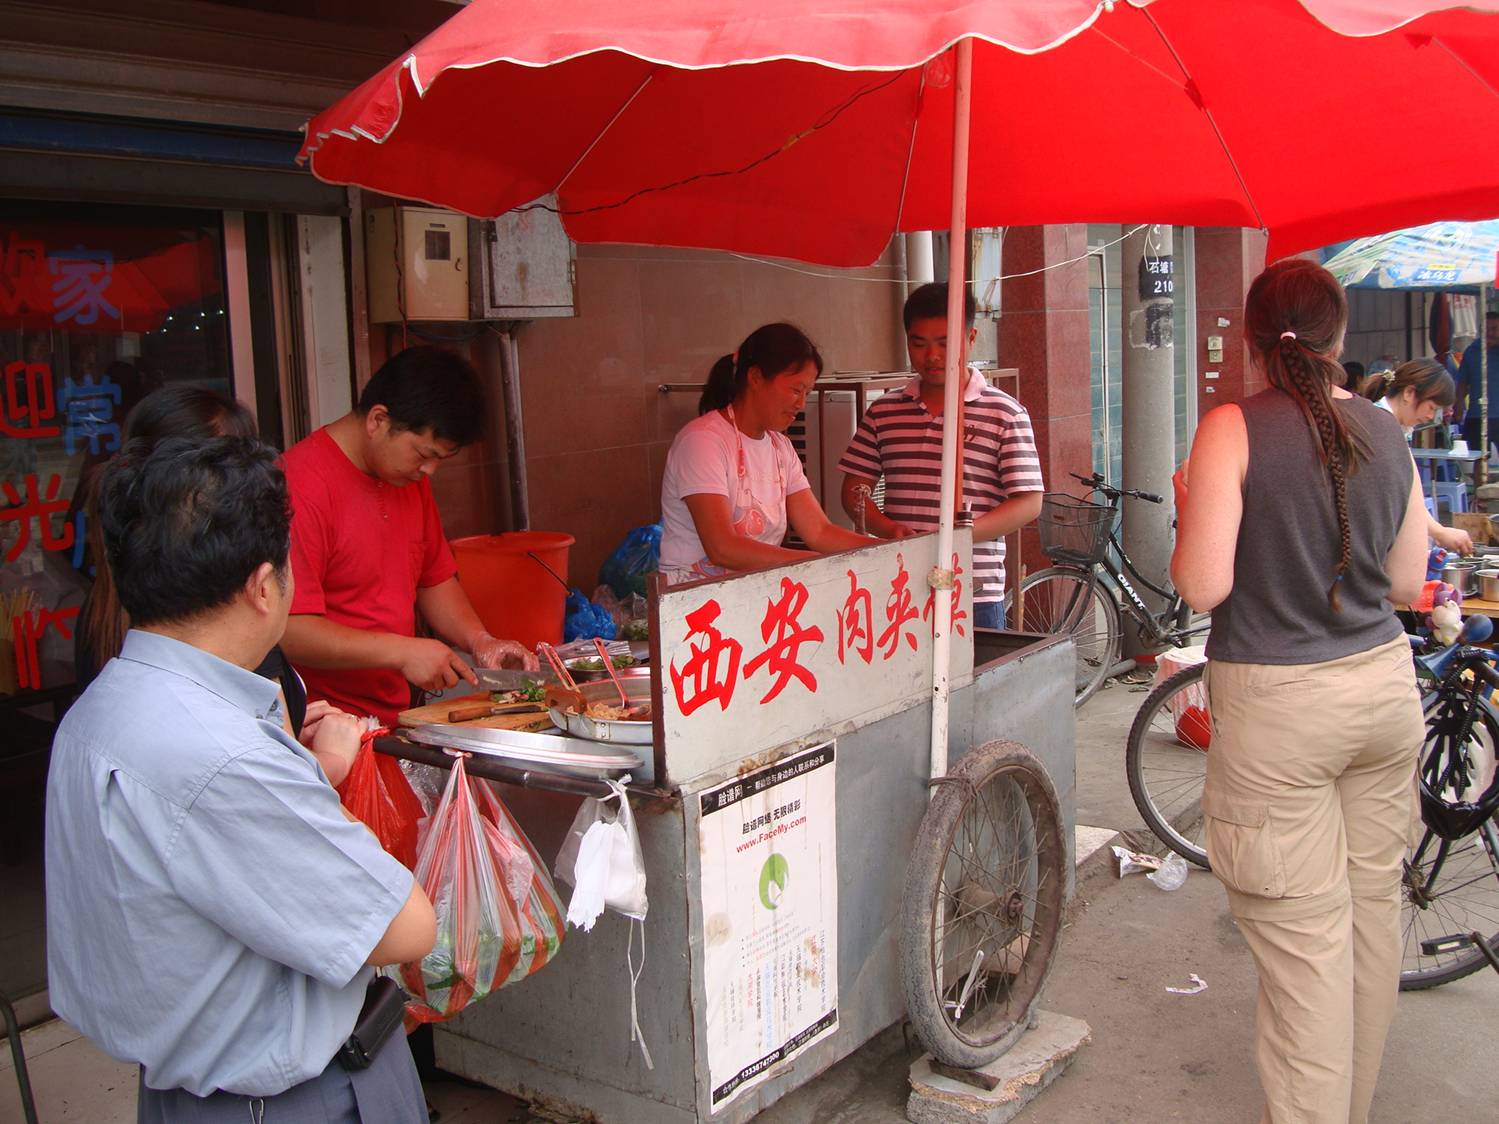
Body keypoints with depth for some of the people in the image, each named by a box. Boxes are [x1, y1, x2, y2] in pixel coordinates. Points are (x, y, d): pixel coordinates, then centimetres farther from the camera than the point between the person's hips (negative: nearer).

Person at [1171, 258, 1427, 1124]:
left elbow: (1202, 587, -16)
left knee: (1305, 934, 1)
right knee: (1374, 906, 17)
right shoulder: (1386, 434, 3)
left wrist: (1187, 509, 1)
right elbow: (1409, 581, 11)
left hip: (1278, 703, -5)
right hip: (1385, 691, 6)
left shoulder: (1234, 430, -12)